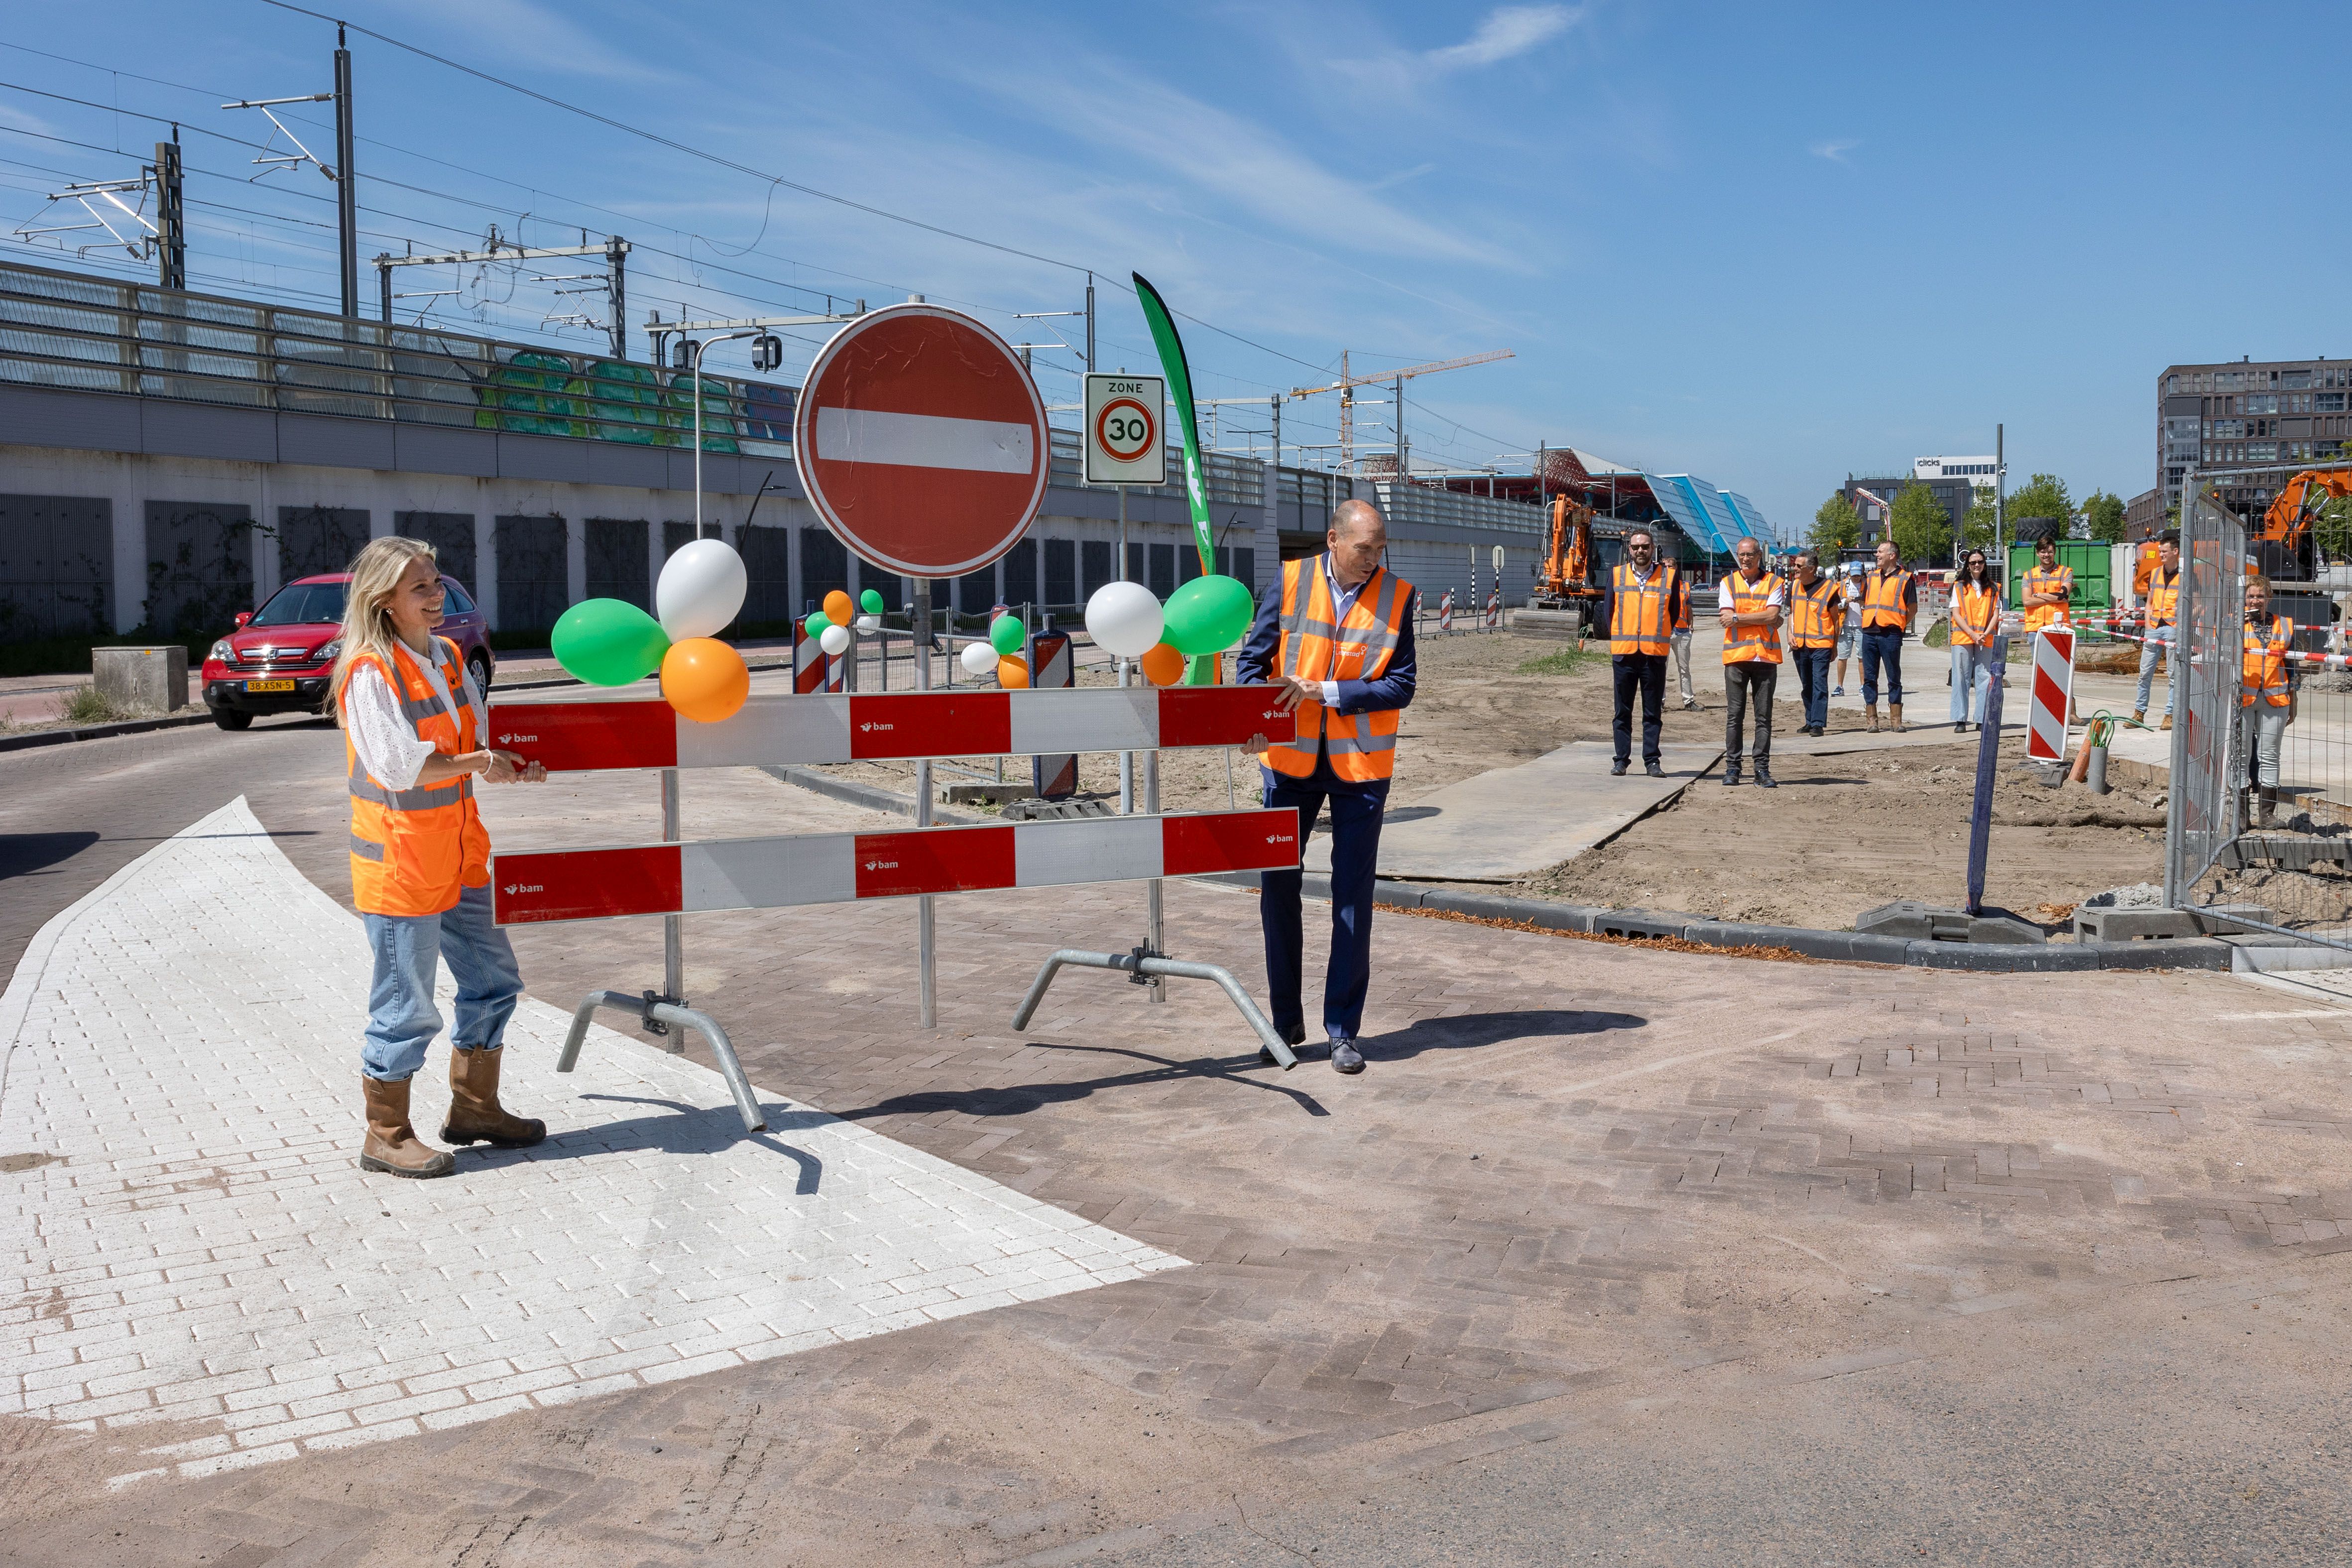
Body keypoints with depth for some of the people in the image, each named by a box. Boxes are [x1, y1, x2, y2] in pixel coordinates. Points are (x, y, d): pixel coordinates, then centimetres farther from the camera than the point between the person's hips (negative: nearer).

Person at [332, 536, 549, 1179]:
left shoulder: (447, 657, 9)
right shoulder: (370, 673, -16)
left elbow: (480, 734, 15)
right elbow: (400, 766, -22)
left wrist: (511, 762, -4)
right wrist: (475, 763, -16)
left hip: (458, 854, 8)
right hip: (399, 861, -8)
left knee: (493, 980, 16)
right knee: (407, 1006, 1)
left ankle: (474, 1109, 31)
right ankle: (386, 1137, 17)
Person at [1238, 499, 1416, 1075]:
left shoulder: (1396, 596, -3)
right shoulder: (1292, 582, -2)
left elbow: (1401, 686, -9)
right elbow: (1253, 659, 1)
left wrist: (1325, 691, -18)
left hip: (1360, 766, -1)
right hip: (1291, 759, 1)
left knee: (1353, 896, 4)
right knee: (1277, 886, 5)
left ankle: (1344, 1029, 15)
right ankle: (1287, 1021, 20)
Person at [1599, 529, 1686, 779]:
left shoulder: (1670, 576, 4)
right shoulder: (1616, 574, 7)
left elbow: (1676, 613, 10)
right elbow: (1607, 611, 12)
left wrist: (1658, 636, 8)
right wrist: (1618, 638, 9)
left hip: (1655, 653, -1)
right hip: (1623, 653, 1)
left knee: (1653, 712, 3)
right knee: (1622, 711, 5)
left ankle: (1652, 761, 7)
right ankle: (1622, 760, 10)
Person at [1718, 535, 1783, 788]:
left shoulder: (1774, 583, 6)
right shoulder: (1728, 584, 9)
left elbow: (1773, 615, -8)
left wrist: (1738, 618, -8)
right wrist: (1762, 618, -7)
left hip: (1766, 656, 0)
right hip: (1736, 655, 0)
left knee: (1764, 716, 2)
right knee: (1734, 715, 1)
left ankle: (1762, 770, 5)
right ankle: (1732, 768, 7)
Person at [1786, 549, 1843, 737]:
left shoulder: (1829, 588, -7)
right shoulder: (1794, 587, 8)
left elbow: (1836, 619, 0)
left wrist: (1835, 645, 2)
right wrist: (1790, 634, 5)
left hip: (1821, 645, -6)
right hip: (1799, 645, 6)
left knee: (1819, 685, -10)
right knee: (1806, 686, 14)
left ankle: (1818, 723, -11)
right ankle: (1810, 721, 24)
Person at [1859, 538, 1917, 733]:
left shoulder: (1905, 579, 1)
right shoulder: (1871, 578, 16)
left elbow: (1912, 609, 2)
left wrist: (1898, 625, -3)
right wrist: (1870, 619, 11)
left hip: (1891, 635, -5)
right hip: (1869, 634, 5)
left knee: (1894, 678, 1)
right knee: (1869, 678, 4)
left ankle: (1896, 720, 5)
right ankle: (1871, 719, 9)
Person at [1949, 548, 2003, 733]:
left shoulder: (1993, 587, 13)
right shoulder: (1959, 587, 9)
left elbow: (1996, 614, 7)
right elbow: (1956, 614, 1)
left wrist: (1985, 634, -10)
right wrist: (1973, 634, -11)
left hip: (1987, 639, 1)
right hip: (1962, 638, -1)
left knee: (1985, 679, -2)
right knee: (1961, 678, -3)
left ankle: (1983, 720, 2)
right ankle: (1960, 721, -1)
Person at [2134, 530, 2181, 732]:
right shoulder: (2154, 574, 14)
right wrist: (2147, 626, 8)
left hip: (2174, 628, -5)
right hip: (2154, 628, 5)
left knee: (2173, 674, -1)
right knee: (2145, 672, 4)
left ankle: (2170, 715, 3)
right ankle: (2139, 713, 10)